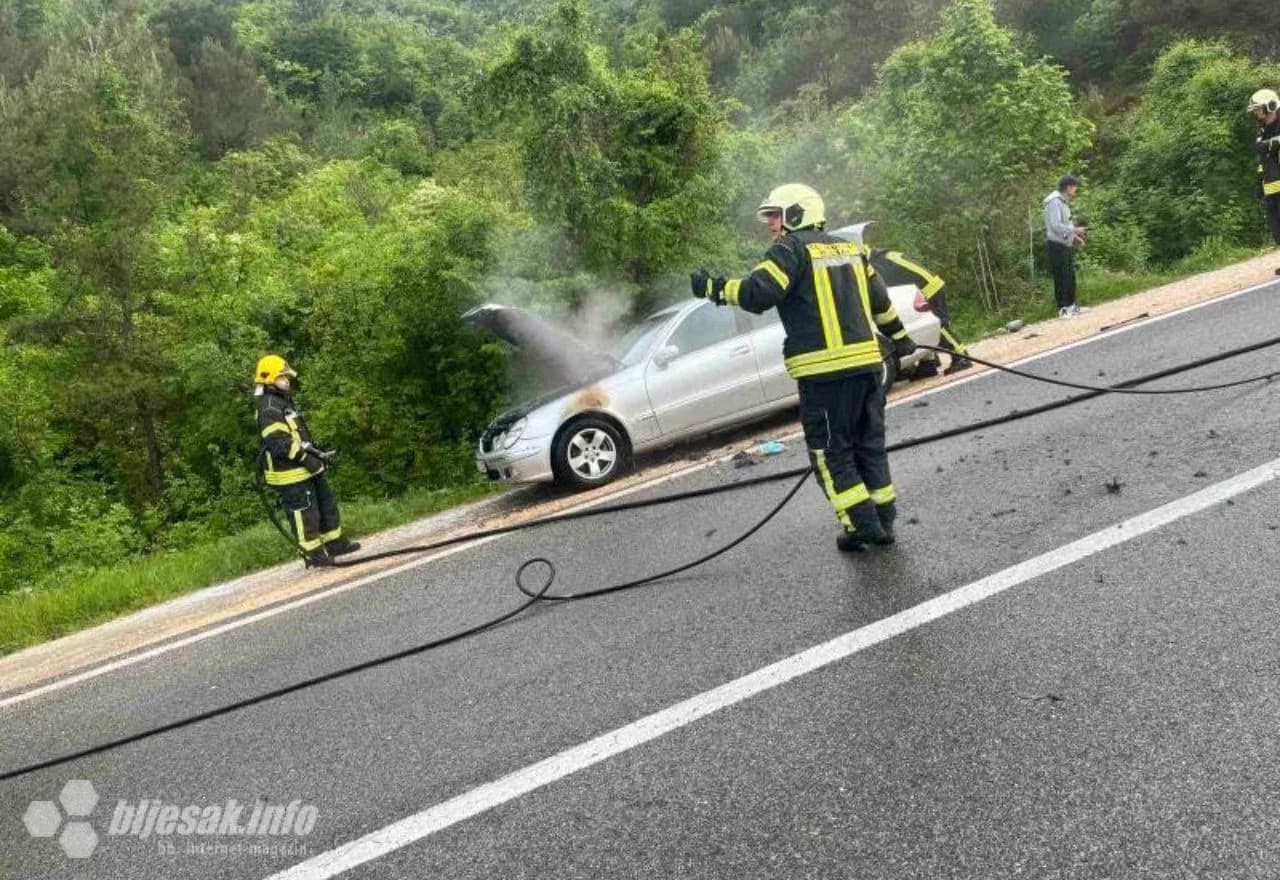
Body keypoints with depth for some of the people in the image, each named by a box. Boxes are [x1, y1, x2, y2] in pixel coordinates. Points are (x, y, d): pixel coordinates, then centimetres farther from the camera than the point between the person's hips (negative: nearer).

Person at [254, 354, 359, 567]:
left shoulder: (284, 403, 19)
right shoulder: (269, 408, -16)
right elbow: (279, 442, -26)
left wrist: (318, 453, 17)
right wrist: (305, 458, -25)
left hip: (305, 469, 11)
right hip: (290, 474, -11)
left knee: (326, 504, 17)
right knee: (305, 514, -2)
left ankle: (335, 543, 27)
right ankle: (313, 554, 8)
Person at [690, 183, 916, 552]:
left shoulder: (790, 249, -4)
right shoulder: (849, 247, 18)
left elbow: (757, 294, -18)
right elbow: (879, 299, 24)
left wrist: (715, 288, -8)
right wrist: (899, 336, 36)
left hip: (824, 369, -7)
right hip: (866, 360, 7)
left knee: (831, 451, 3)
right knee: (869, 444, 15)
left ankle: (862, 525, 2)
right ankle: (884, 521, 21)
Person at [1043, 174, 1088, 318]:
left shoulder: (1063, 202, 15)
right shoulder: (1055, 201, -16)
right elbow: (1056, 226, -24)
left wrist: (1074, 236, 9)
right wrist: (1074, 230, -16)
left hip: (1066, 245, 10)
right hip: (1057, 246, -10)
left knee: (1070, 277, 13)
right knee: (1061, 278, -4)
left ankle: (1071, 306, 22)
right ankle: (1062, 309, 2)